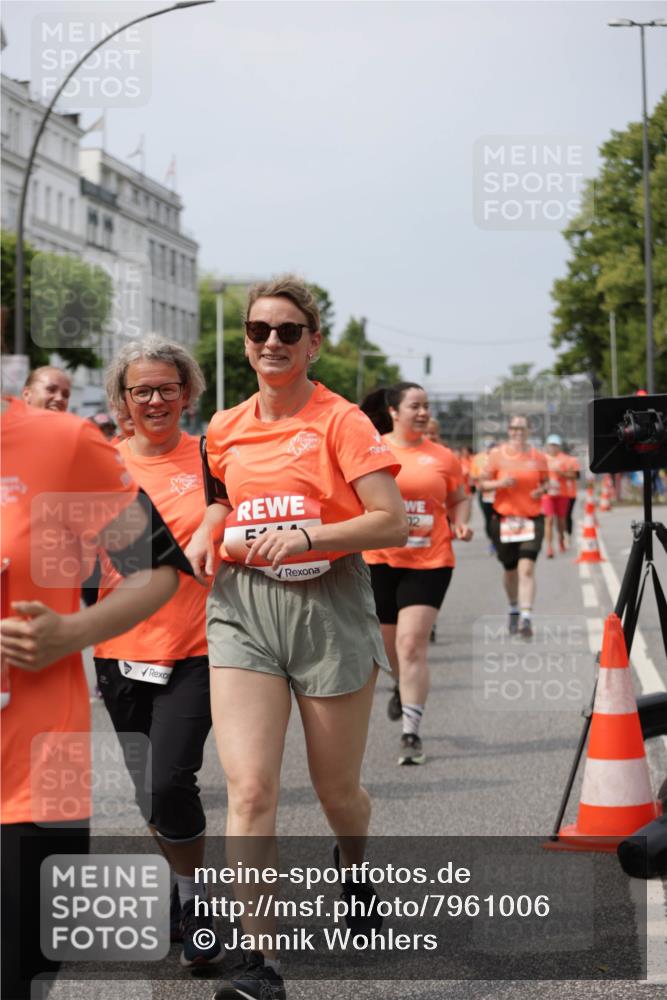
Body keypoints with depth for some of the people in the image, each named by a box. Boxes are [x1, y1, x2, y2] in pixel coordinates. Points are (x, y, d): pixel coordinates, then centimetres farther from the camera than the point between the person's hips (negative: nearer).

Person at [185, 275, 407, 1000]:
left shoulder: (340, 420, -5)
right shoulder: (225, 430, 9)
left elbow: (392, 523, -10)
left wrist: (307, 536, -22)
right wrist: (207, 534, 6)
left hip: (327, 604, -2)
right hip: (243, 609, 2)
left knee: (335, 788, 11)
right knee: (250, 788, -13)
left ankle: (352, 863, 47)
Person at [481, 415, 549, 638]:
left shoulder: (538, 456, 4)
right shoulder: (497, 454, 1)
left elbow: (545, 482, 15)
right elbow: (484, 483, 4)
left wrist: (541, 490, -8)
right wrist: (500, 483, -17)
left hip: (532, 518, -1)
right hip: (504, 517, 1)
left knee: (527, 569, -15)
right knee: (510, 569, 12)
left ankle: (526, 618, -19)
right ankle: (514, 609, 37)